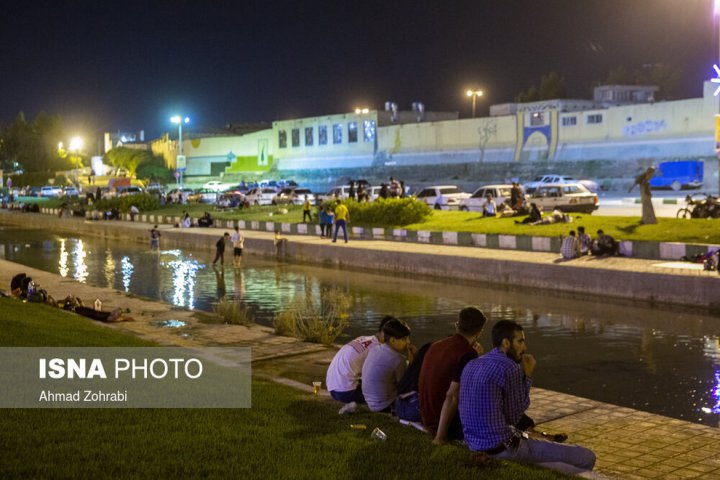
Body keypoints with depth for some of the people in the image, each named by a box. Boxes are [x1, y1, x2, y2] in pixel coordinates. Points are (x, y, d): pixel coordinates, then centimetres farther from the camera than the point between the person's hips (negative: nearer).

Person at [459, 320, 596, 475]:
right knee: (586, 458, -3)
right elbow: (514, 418, -6)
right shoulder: (509, 368, -17)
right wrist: (527, 376, -1)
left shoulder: (471, 365, 8)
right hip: (504, 450, -9)